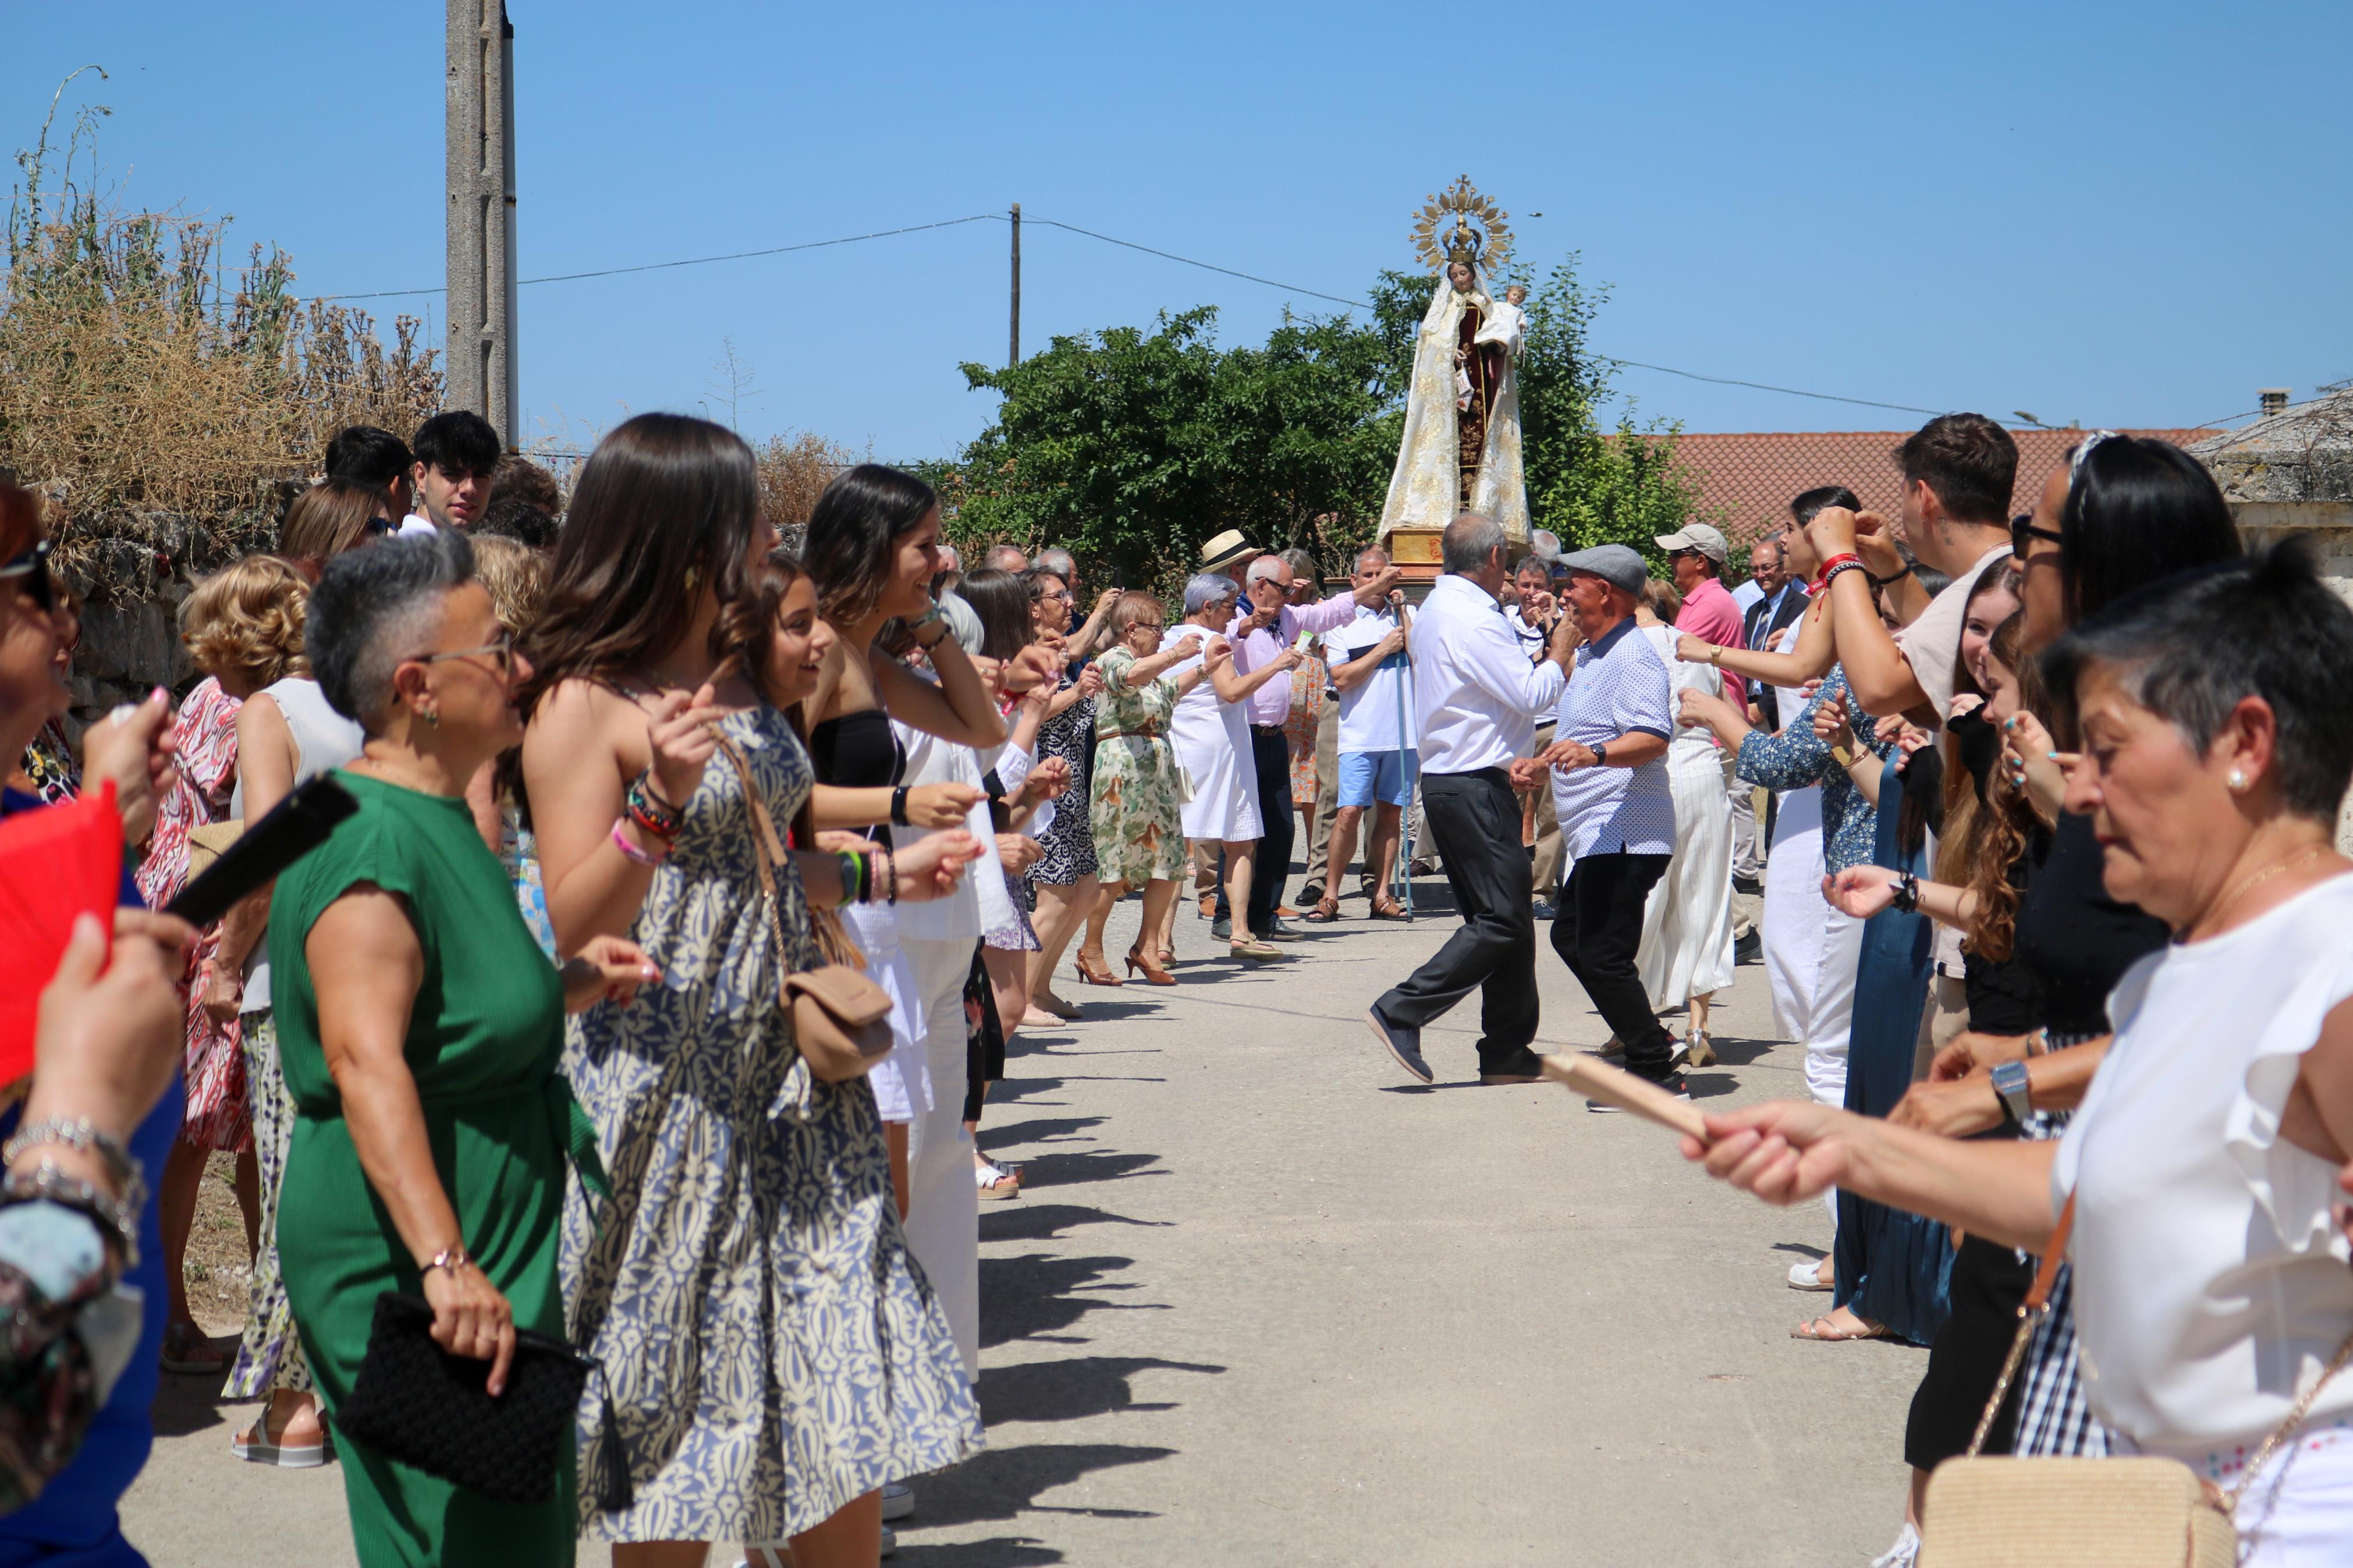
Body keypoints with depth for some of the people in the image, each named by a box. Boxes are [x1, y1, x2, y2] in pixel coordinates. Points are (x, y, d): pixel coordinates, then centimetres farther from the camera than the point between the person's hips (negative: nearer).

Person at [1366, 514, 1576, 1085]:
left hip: (1447, 777, 11)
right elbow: (1530, 695, -17)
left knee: (1504, 917, 12)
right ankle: (1401, 1013, -13)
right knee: (1503, 920, -10)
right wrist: (1560, 655, -1)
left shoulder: (1437, 609, 16)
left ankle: (1507, 1052, 13)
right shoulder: (1472, 618, -17)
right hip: (1474, 786, -11)